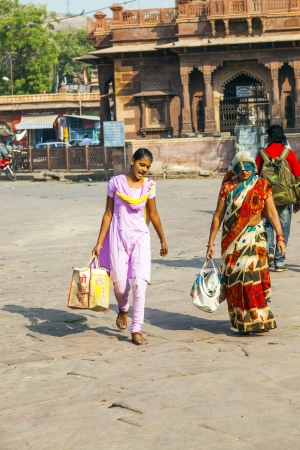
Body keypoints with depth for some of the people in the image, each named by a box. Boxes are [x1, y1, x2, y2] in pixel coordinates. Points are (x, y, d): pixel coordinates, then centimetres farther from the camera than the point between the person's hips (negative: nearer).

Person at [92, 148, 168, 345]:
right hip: (118, 237, -1)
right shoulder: (116, 182, -3)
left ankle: (136, 330, -5)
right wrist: (99, 243, 0)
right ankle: (123, 310, 40)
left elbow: (153, 214, 13)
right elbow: (108, 213, 1)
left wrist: (163, 240, 19)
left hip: (140, 237, 1)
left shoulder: (149, 186, 2)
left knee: (140, 283, -12)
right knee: (120, 284, 5)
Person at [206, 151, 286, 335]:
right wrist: (211, 242, 2)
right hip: (232, 240, 1)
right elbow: (218, 215, 4)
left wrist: (280, 237, -12)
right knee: (235, 279, 3)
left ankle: (256, 319, -3)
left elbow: (272, 212, -3)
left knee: (253, 276, -10)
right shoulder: (228, 187, 2)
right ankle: (240, 319, 15)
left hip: (254, 237, -1)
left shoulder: (262, 185, 1)